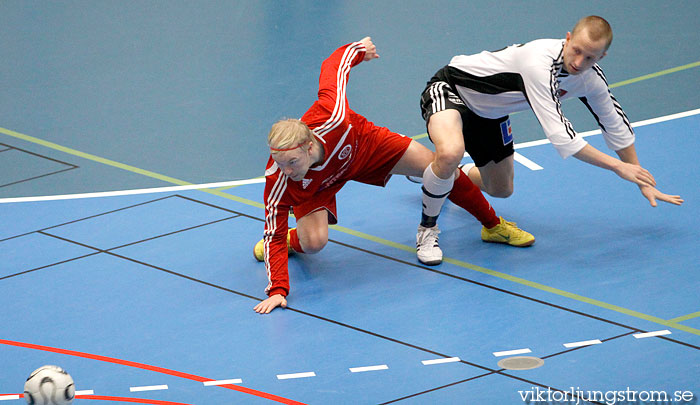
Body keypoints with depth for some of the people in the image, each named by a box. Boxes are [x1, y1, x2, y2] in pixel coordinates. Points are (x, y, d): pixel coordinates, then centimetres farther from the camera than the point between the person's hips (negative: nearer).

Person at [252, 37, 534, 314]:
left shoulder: (331, 119, -45)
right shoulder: (279, 179, -41)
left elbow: (334, 65, -27)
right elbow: (274, 235, -35)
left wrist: (359, 48, -6)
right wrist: (277, 291, -46)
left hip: (364, 145, 2)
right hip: (319, 186, -1)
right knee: (313, 242, -27)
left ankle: (493, 226, 27)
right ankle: (293, 240, 14)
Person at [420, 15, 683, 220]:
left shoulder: (590, 77, -12)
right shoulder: (542, 64, -38)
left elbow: (615, 124, 6)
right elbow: (561, 138, -38)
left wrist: (643, 183, 9)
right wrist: (617, 166, -29)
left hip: (488, 113, 8)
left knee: (501, 189, 19)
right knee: (451, 154, -39)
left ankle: (452, 177, 51)